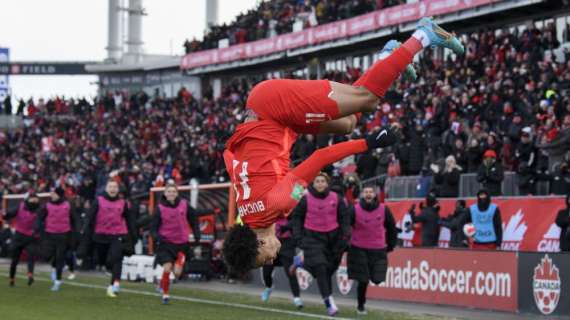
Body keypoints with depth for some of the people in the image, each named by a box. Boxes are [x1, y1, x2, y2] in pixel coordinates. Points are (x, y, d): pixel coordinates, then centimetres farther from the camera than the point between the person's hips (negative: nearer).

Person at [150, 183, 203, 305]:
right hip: (166, 243, -2)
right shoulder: (160, 208, -8)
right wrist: (157, 236, -24)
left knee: (177, 273, -5)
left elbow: (194, 218, 14)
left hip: (182, 243, 2)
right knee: (167, 268, -16)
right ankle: (165, 294, 6)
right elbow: (153, 227, -4)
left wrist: (196, 234, 6)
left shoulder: (184, 205, -2)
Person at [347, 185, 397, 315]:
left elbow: (392, 228, 13)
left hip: (378, 251, 2)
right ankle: (360, 306, 18)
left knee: (377, 279, -7)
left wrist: (391, 244, 14)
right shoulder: (355, 210, -7)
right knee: (363, 280, -3)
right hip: (359, 250, -2)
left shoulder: (384, 210, -1)